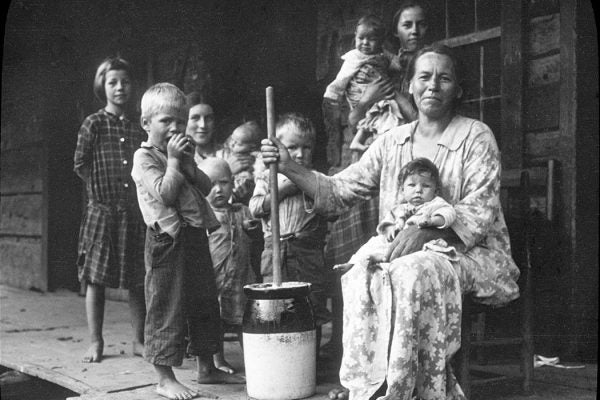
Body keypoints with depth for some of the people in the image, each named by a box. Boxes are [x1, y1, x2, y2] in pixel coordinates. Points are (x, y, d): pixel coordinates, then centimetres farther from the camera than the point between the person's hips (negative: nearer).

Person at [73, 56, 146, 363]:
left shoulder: (139, 127, 7)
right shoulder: (94, 123, -1)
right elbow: (80, 165, 2)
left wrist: (140, 191, 1)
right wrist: (103, 188, 0)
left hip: (135, 212, 3)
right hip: (102, 210, -2)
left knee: (138, 281, 6)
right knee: (95, 279, 2)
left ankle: (138, 340, 17)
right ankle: (96, 343, 14)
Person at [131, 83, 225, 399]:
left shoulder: (180, 152, 17)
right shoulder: (144, 157, -7)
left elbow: (206, 187, 9)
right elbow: (166, 194, -20)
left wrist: (188, 162, -2)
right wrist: (173, 160, -15)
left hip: (195, 236, 8)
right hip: (168, 239, -8)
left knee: (204, 302, 14)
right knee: (167, 306, -4)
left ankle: (206, 367, 28)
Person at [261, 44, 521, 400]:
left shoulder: (476, 137, -1)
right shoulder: (392, 142, 11)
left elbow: (480, 212, -11)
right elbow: (340, 191, 8)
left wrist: (428, 229, -27)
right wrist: (291, 168, -7)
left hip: (473, 251, -4)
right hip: (406, 252, 4)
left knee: (414, 272, -34)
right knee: (360, 275, -26)